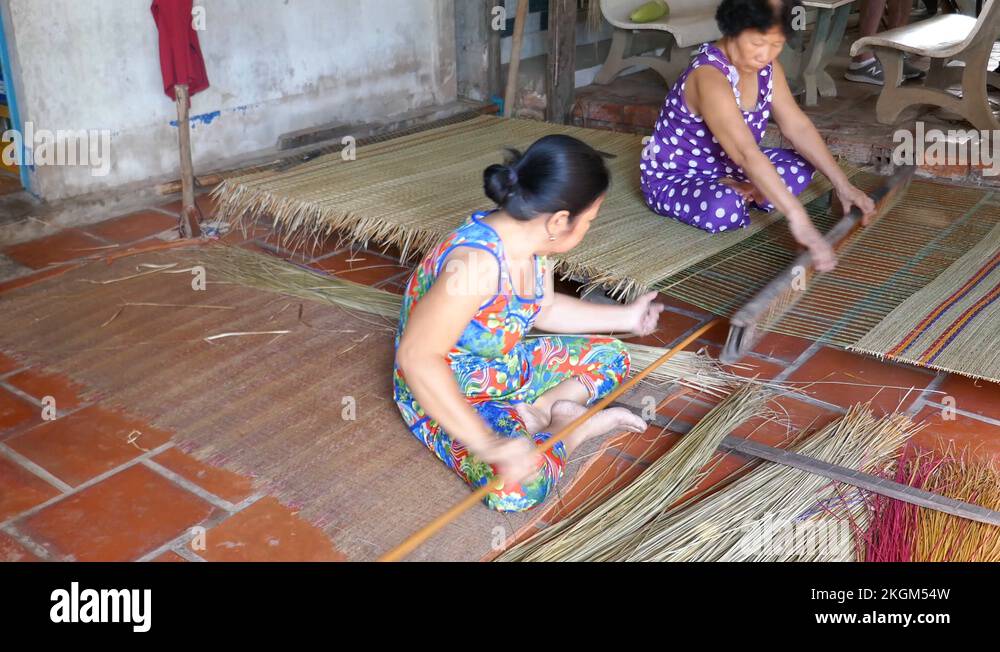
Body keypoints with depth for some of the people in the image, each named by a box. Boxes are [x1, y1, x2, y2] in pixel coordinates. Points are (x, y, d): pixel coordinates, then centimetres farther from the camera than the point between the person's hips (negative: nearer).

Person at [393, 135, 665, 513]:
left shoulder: (533, 242, -6)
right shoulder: (477, 261, -35)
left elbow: (545, 309, 15)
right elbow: (417, 357, -40)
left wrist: (625, 317, 20)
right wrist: (487, 443, -44)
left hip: (507, 368, 9)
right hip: (445, 395, -9)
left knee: (611, 356, 13)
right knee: (519, 486, -32)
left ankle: (536, 413, -6)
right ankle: (572, 429, -3)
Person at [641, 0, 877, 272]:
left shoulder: (765, 64, -7)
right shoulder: (709, 76, -33)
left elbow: (797, 126, -3)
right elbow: (747, 153, -44)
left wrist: (842, 185, -9)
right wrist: (798, 219, -50)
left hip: (723, 167, 8)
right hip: (672, 178, -8)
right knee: (724, 210, -37)